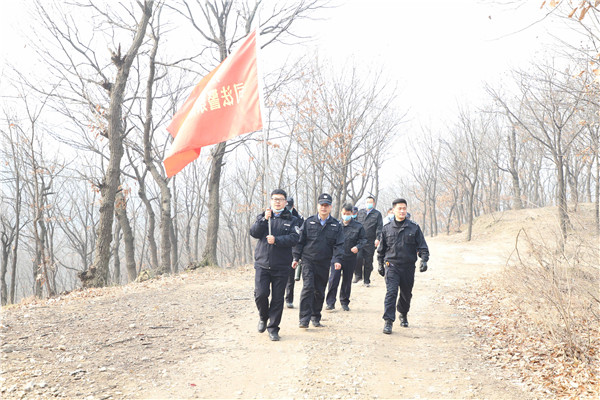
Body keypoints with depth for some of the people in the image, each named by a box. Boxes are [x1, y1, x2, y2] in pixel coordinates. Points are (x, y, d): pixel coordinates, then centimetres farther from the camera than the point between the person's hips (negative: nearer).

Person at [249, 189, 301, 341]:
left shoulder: (292, 220, 7)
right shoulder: (263, 217, 13)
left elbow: (294, 238, -8)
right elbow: (253, 233, -2)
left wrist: (276, 240, -19)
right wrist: (264, 219, -14)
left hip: (281, 266, -1)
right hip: (262, 264, 1)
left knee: (278, 298, 2)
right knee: (260, 294, -8)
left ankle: (273, 328, 15)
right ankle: (263, 317, 22)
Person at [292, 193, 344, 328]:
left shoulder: (336, 225, 5)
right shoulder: (308, 222, 3)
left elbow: (339, 245, 1)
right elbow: (300, 240, 6)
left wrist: (337, 260, -13)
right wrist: (296, 257, 1)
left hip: (324, 263, 2)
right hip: (308, 260, -2)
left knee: (320, 291, 10)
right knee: (308, 287, -13)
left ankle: (315, 317, 24)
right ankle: (304, 319, -11)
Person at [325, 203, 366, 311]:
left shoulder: (358, 226, 2)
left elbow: (363, 239, 8)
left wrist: (358, 247, -11)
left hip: (350, 258, 1)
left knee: (347, 281, 10)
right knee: (333, 279, -9)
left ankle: (344, 302, 24)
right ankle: (330, 303, -2)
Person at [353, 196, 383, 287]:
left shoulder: (377, 214, 7)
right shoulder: (360, 212, 16)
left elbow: (379, 228, -1)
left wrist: (378, 238, -15)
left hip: (370, 242, -1)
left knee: (368, 262, 2)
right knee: (358, 257, -15)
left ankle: (367, 280, 13)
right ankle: (358, 276, 4)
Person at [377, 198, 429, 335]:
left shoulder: (414, 228, 2)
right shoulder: (387, 228, 4)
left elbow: (422, 247, 3)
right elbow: (381, 249, 13)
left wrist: (424, 260, -12)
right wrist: (380, 265, 12)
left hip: (408, 267, 1)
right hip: (391, 265, -1)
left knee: (406, 294, 13)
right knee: (391, 292, -14)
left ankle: (403, 315, 39)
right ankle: (388, 321, -12)